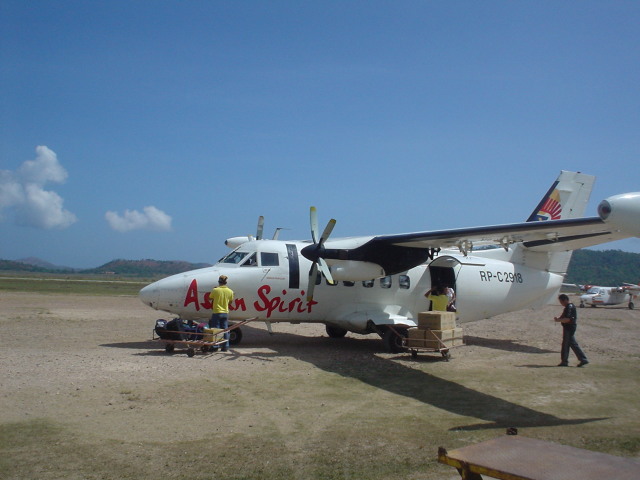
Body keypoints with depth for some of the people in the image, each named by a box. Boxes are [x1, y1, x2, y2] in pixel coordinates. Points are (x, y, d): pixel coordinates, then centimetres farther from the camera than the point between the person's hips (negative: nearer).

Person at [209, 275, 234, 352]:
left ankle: (215, 346, 3)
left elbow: (210, 298, 3)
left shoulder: (215, 290, -12)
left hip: (216, 312, -3)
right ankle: (225, 347, 12)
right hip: (225, 313, 3)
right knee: (225, 330, 10)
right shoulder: (230, 291, -2)